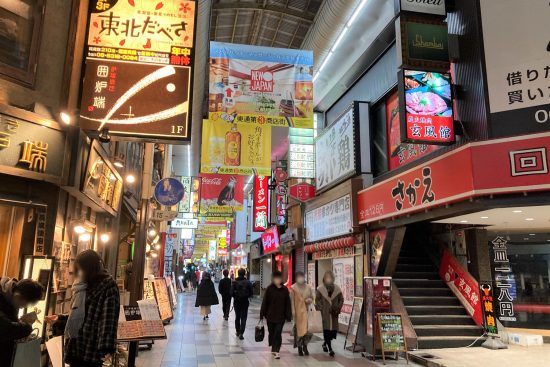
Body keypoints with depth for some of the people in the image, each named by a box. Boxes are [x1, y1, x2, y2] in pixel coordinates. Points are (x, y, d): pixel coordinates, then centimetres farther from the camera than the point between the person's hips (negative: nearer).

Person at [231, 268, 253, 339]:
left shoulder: (235, 282, -10)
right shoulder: (248, 282, -9)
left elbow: (232, 293, -10)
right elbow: (251, 293, -6)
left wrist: (235, 296, 10)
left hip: (236, 302, 1)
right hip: (245, 302, -1)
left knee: (237, 317, 18)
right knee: (243, 318, 3)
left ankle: (237, 331, 28)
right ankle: (241, 333, -8)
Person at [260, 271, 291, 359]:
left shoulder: (284, 289, -3)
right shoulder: (269, 289, -6)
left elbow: (287, 303, 0)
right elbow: (265, 302, -5)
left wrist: (288, 316, 0)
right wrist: (262, 314, -4)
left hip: (281, 316, 0)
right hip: (270, 315, 0)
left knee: (278, 333, -5)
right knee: (272, 332, 14)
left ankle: (275, 350, -1)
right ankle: (274, 349, 33)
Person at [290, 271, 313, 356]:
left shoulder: (308, 287, 6)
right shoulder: (293, 288, -3)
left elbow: (312, 297, 15)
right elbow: (292, 300, -4)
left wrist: (309, 300, -7)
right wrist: (293, 310, -10)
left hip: (306, 310, 2)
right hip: (298, 310, -2)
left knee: (305, 327, -3)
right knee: (298, 327, 3)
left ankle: (304, 346, 10)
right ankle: (300, 348, 13)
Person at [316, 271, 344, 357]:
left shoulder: (337, 288, 3)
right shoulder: (320, 289, -2)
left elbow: (341, 299, 9)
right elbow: (317, 299, 2)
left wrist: (338, 308, 0)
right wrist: (320, 308, -6)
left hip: (334, 312, 3)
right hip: (325, 313, -3)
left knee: (333, 329, 5)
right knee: (327, 329, -6)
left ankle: (325, 343, 30)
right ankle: (330, 349, 2)